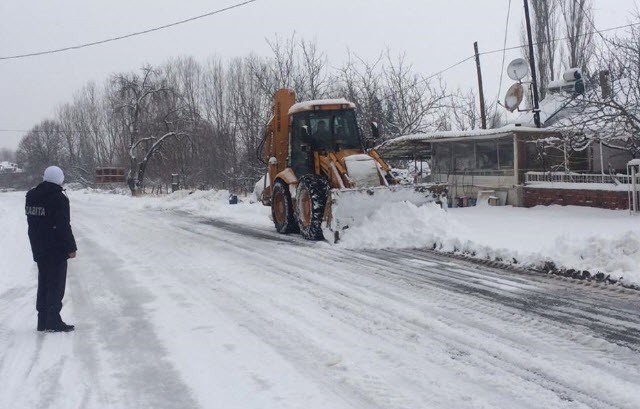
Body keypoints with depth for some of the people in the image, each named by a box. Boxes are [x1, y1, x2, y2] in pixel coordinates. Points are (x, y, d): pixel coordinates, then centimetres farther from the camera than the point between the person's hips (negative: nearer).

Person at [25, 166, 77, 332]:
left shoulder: (31, 196, 9)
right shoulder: (58, 198, -16)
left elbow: (31, 222, 15)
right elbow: (64, 226, -18)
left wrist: (37, 245, 19)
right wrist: (71, 248, -12)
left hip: (38, 249, 8)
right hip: (56, 250, -8)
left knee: (43, 283, 15)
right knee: (56, 284, 0)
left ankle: (43, 321, 19)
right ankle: (53, 321, 1)